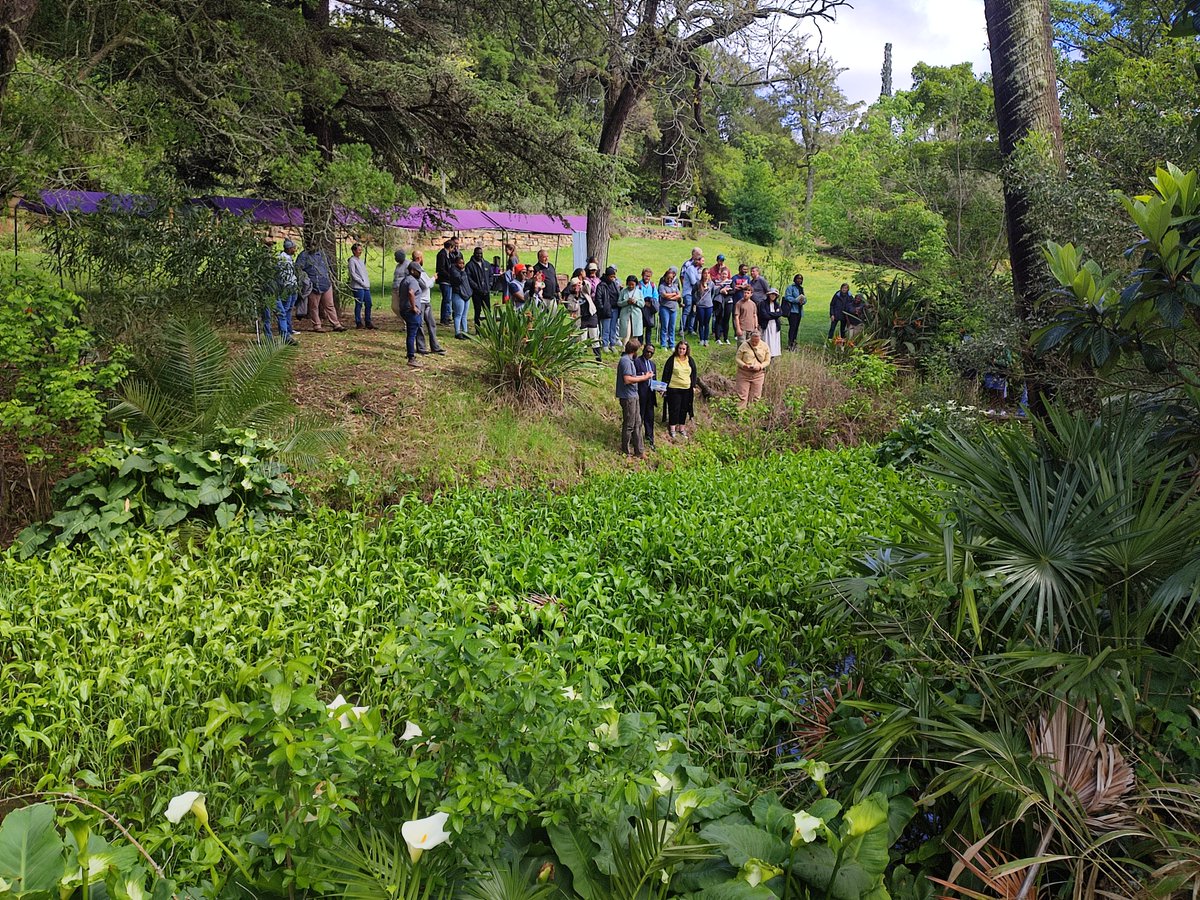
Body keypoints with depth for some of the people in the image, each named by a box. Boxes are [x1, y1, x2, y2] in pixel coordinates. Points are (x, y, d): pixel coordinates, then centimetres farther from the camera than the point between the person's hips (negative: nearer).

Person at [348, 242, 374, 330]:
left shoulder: (362, 260, 20)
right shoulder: (352, 261, -5)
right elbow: (353, 275, -11)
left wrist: (368, 282, 9)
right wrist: (362, 282, -13)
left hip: (366, 286, 8)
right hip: (358, 287, -8)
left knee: (368, 304, 6)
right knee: (359, 305, -4)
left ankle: (368, 322, 13)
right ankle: (358, 323, 2)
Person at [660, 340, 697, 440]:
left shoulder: (690, 360, 6)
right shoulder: (672, 359, -4)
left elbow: (694, 374, 13)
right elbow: (666, 373, -1)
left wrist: (693, 386, 8)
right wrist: (664, 386, -4)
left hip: (687, 389, 3)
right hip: (674, 388, -3)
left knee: (684, 409, 9)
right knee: (674, 409, 0)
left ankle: (682, 428, 20)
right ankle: (672, 429, 10)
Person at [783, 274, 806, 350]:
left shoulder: (801, 288, 20)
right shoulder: (790, 287, -3)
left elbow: (804, 298, 18)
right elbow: (787, 297, -14)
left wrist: (803, 301, -6)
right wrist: (797, 300, -21)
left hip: (799, 310, 7)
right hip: (792, 310, -7)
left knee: (796, 327, 7)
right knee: (792, 326, -13)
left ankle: (793, 343, 13)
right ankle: (790, 344, -13)